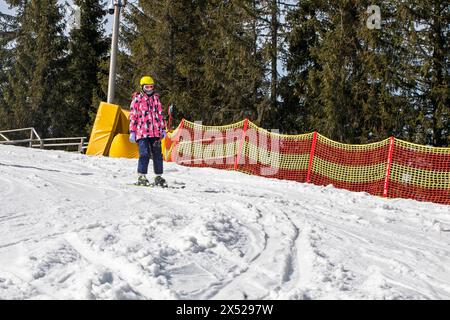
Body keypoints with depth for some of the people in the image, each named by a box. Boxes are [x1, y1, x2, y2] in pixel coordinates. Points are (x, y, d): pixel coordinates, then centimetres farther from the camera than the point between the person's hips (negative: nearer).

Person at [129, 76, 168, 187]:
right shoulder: (137, 99, 3)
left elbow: (160, 114, 21)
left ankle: (158, 177, 13)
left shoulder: (156, 98, 17)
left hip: (156, 132, 5)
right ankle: (141, 176, -6)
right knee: (145, 154, -12)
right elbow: (132, 116, 0)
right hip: (142, 132, -5)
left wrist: (163, 129, 15)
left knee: (158, 154, 5)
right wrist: (132, 132, -5)